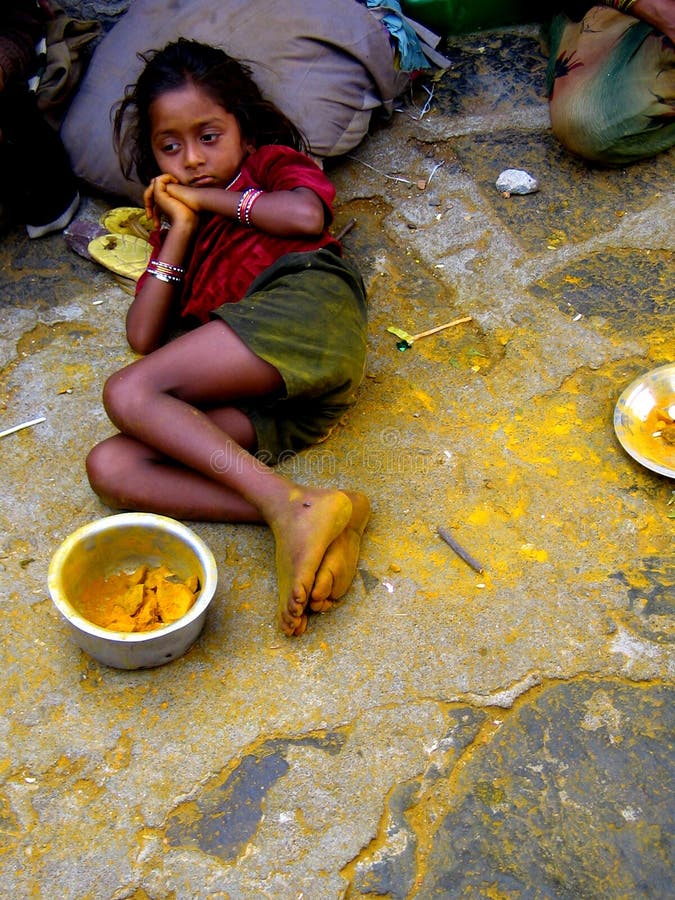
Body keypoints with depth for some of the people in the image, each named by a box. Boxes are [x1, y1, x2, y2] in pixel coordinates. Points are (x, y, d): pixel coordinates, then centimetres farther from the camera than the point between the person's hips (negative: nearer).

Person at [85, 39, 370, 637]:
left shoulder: (274, 163, 22)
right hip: (269, 405, 6)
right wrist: (180, 227, 17)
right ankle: (312, 518, -31)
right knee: (108, 467, -15)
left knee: (129, 393, -22)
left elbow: (306, 214, -5)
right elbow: (144, 336, 17)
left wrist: (210, 197, 9)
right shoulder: (176, 232, 34)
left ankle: (291, 508, -32)